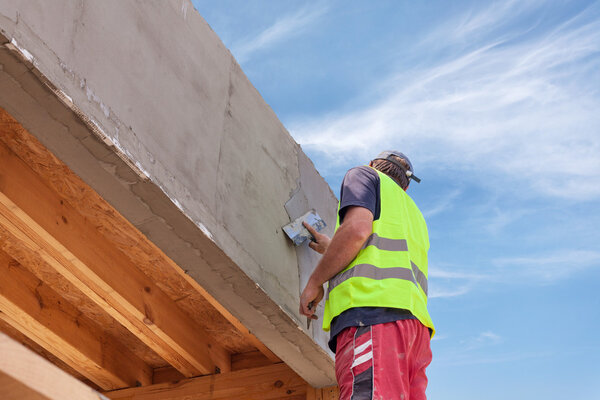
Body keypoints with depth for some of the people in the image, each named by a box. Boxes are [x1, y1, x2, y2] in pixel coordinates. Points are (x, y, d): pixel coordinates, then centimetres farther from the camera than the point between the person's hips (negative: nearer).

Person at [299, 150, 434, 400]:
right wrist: (330, 249, 54)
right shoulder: (413, 213, 38)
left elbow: (357, 228, -4)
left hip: (371, 309, -7)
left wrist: (315, 282, 4)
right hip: (414, 317, 8)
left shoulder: (363, 175, 17)